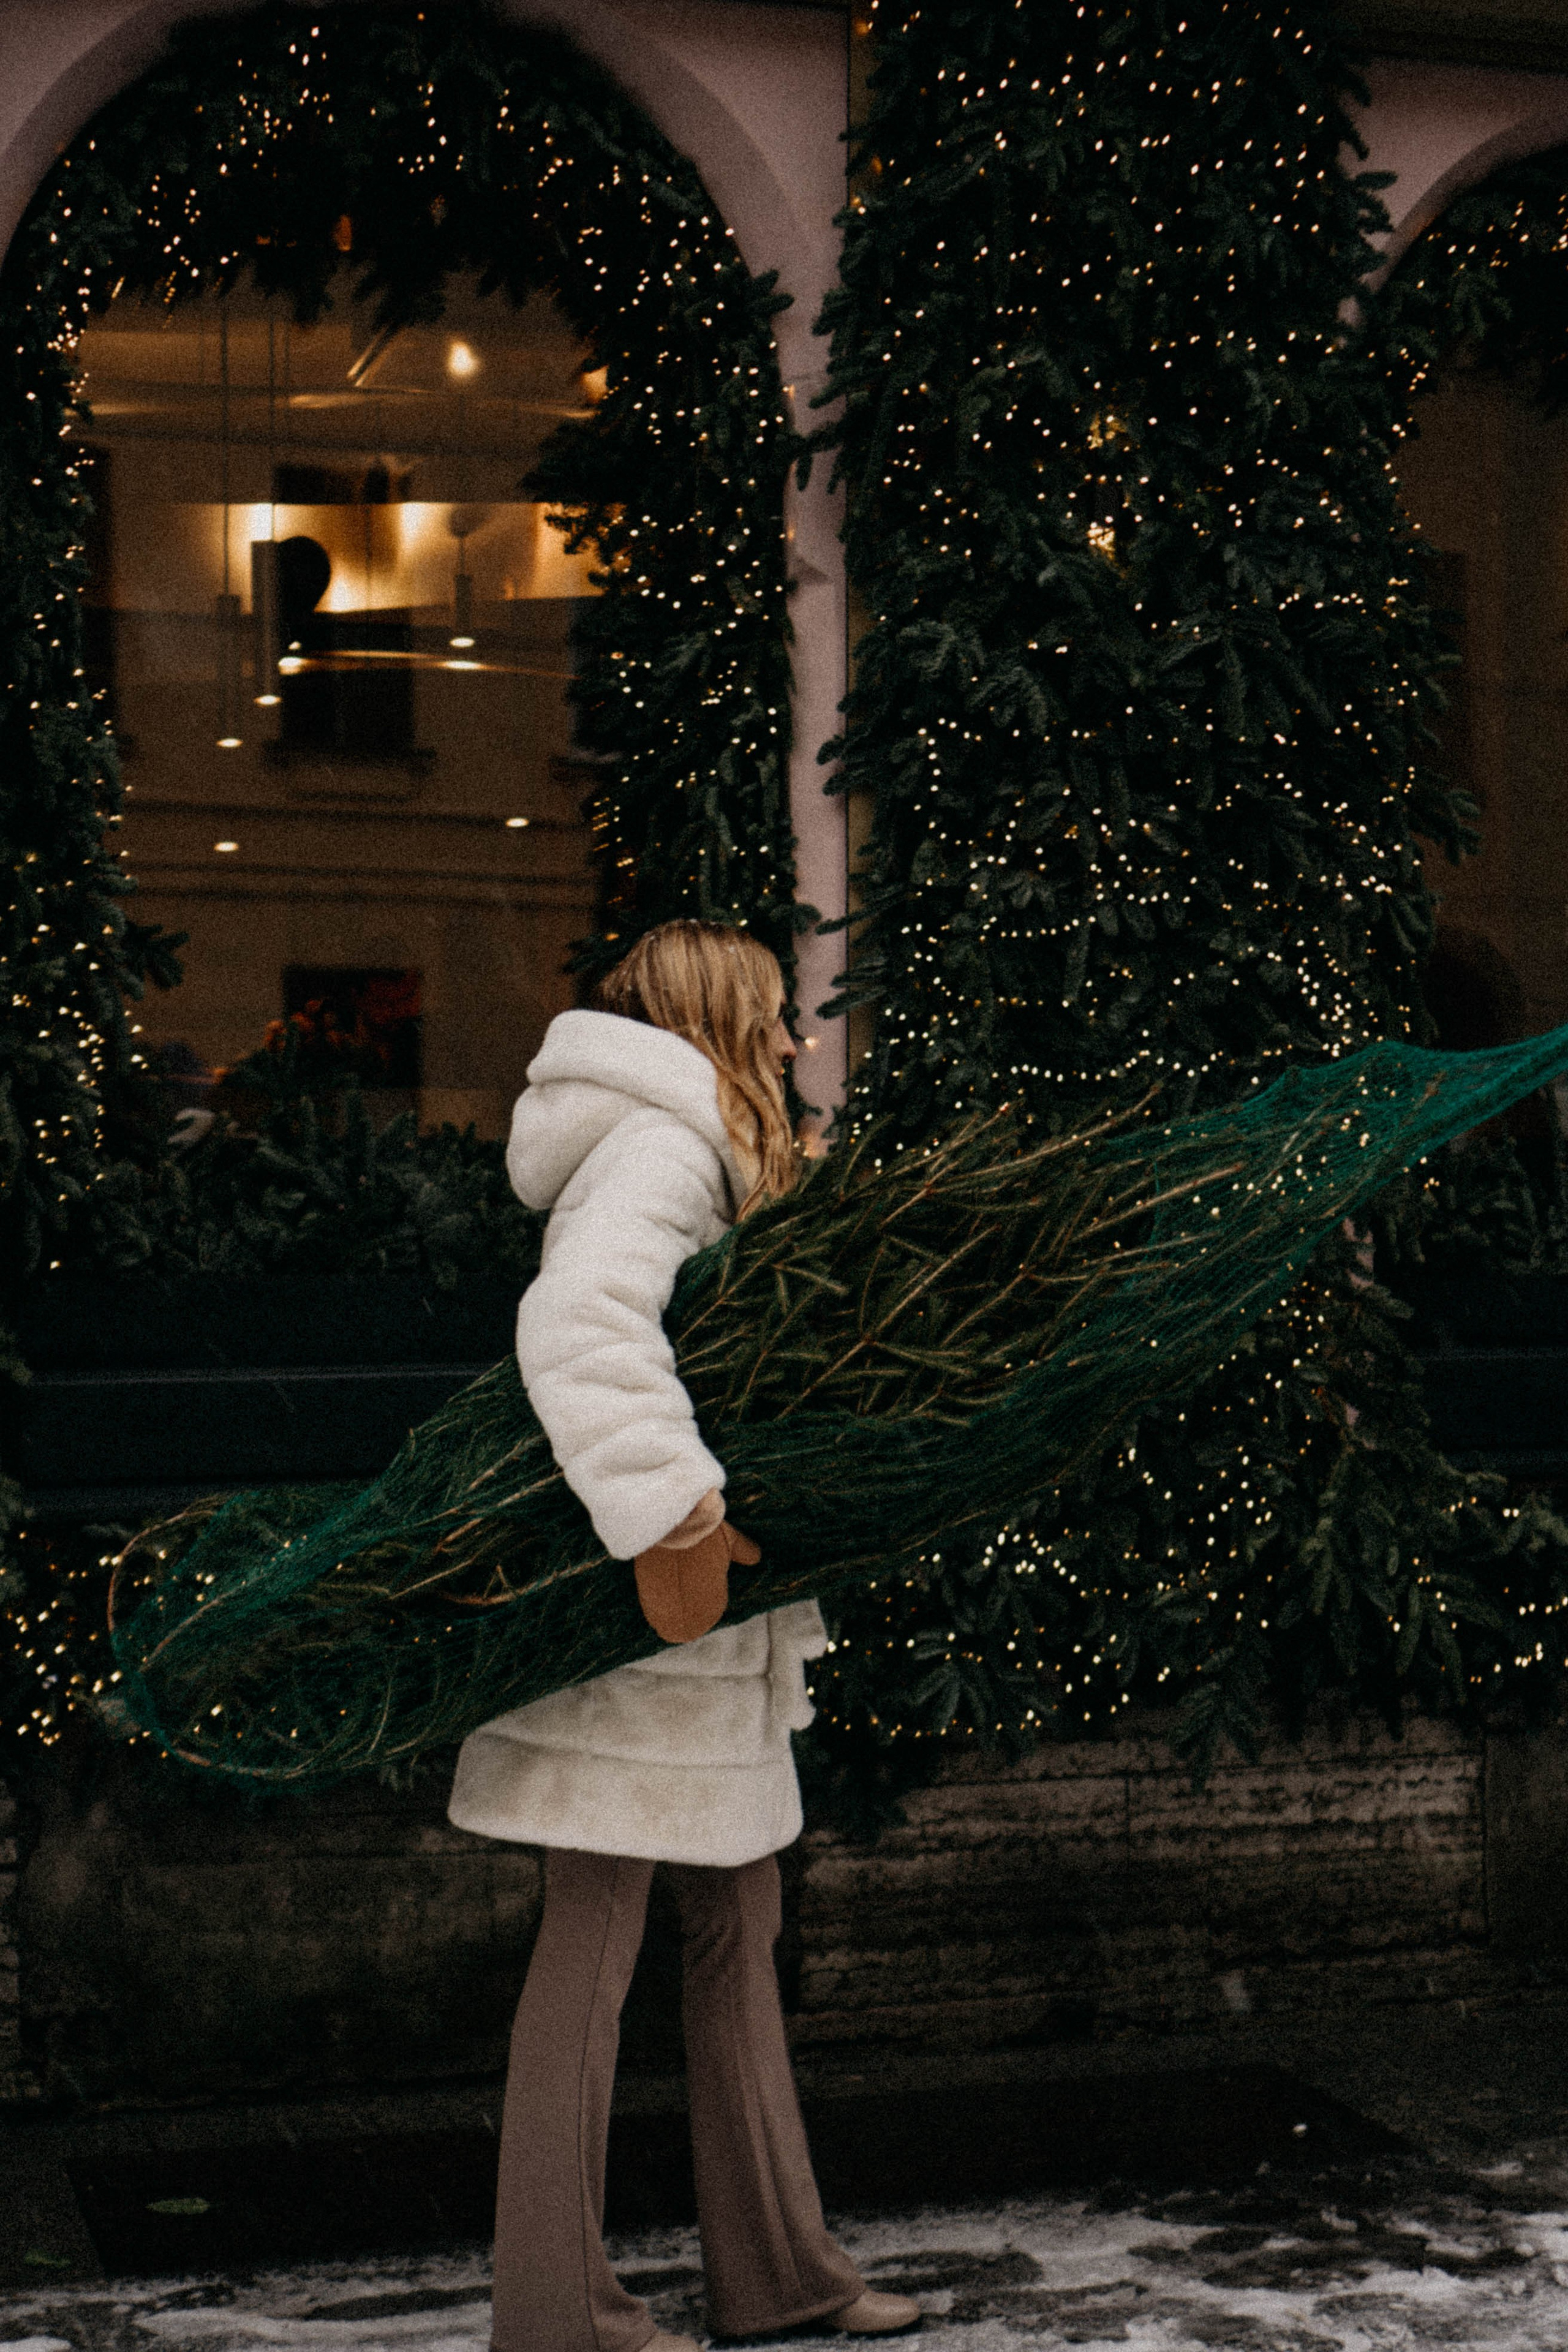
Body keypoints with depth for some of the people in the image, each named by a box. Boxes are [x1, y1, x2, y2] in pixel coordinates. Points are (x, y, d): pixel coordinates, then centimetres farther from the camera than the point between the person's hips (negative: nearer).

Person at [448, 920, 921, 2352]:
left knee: (738, 1925, 15)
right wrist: (671, 1519, -34)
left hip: (702, 1633, 10)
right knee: (597, 1939, -2)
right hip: (625, 1623, -10)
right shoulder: (660, 1148, -14)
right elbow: (575, 1326, -31)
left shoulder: (693, 1154, 19)